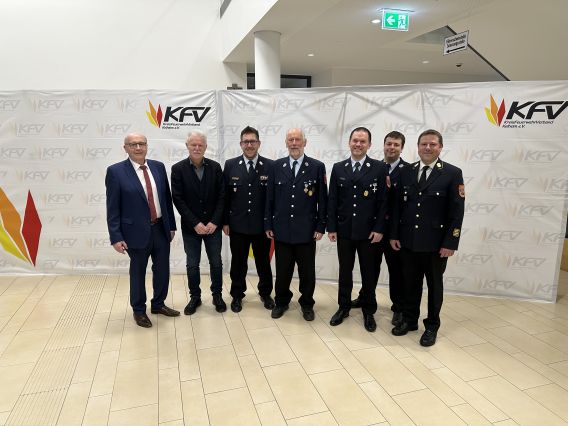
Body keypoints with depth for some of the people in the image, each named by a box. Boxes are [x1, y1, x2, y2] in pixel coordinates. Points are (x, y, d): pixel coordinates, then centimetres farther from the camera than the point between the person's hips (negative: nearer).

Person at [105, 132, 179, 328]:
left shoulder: (158, 167, 4)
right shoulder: (116, 171, -8)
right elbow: (112, 208, -9)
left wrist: (171, 225, 9)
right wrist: (116, 237, -12)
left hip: (161, 228, 4)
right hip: (137, 231, -4)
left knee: (162, 269, 16)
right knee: (138, 272, 12)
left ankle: (158, 304, 38)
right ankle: (139, 310, 32)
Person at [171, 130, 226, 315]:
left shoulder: (215, 167, 0)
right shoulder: (178, 168, -5)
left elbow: (221, 196, -1)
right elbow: (178, 199, -8)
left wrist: (214, 222, -10)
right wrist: (195, 223, -14)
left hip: (213, 225, 1)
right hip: (190, 227, -1)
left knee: (216, 263, 10)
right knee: (192, 265, 10)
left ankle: (217, 295, 28)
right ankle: (195, 297, 27)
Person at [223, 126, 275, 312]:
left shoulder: (270, 166, -4)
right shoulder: (230, 165, 0)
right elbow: (225, 196, 2)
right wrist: (225, 222, 0)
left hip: (262, 225, 0)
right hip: (237, 225, 1)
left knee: (264, 262, 14)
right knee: (238, 262, 13)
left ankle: (265, 293, 35)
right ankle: (237, 295, 31)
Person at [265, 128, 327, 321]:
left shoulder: (317, 167, -2)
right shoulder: (277, 166, 4)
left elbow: (322, 200, -1)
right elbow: (270, 198, 5)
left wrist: (320, 227, -4)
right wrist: (268, 224, 3)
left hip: (306, 231, -1)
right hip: (281, 230, 2)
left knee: (307, 272, 10)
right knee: (282, 271, 12)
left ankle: (307, 304, 30)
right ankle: (281, 302, 32)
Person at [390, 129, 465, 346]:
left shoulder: (452, 173, -6)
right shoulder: (406, 172, 5)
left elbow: (457, 212, -8)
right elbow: (397, 206, 7)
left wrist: (450, 243, -12)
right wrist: (394, 235, 3)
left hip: (436, 243, -3)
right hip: (408, 241, 3)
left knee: (434, 285, 12)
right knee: (410, 283, 15)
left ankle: (432, 326, 28)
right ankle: (409, 320, 33)